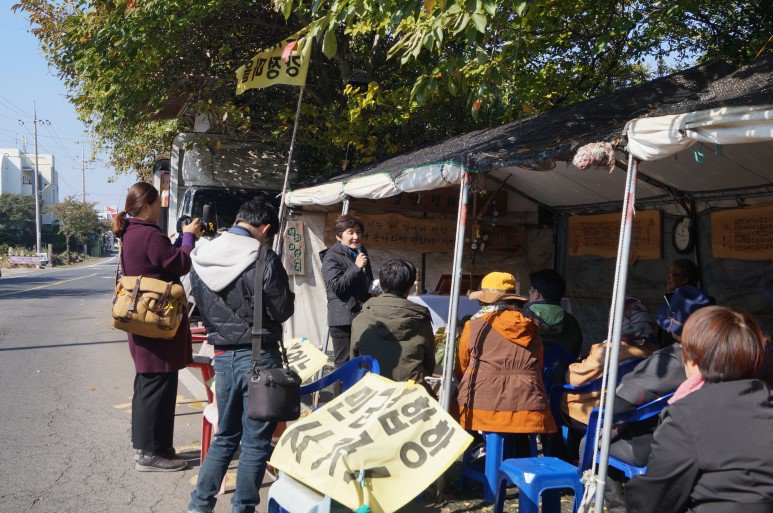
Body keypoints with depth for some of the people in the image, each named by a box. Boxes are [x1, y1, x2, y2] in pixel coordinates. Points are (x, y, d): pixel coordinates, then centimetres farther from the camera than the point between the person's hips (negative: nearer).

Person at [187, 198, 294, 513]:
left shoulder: (201, 258, 3)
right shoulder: (263, 261, -16)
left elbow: (203, 307, 10)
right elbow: (282, 311, -9)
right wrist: (289, 295, 11)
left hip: (222, 355, 6)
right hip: (258, 356, -6)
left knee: (225, 436, 21)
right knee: (255, 442, 7)